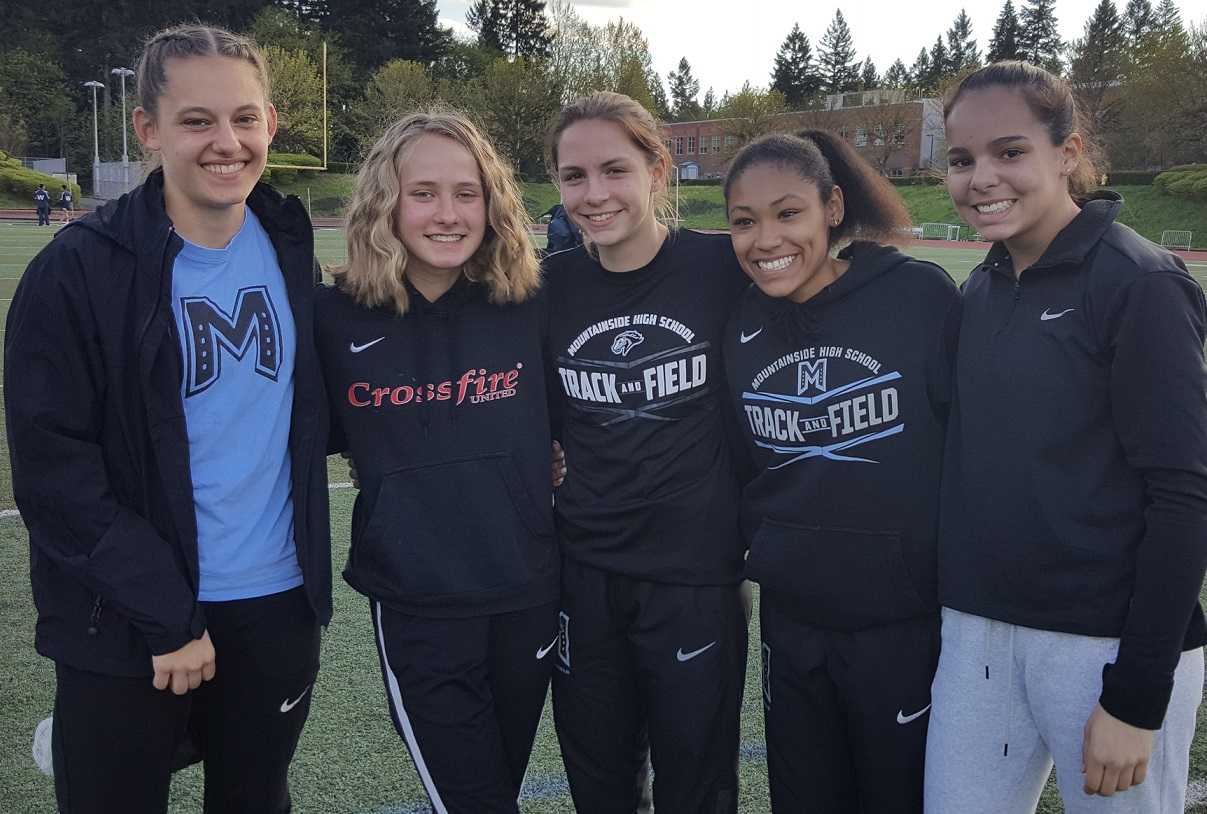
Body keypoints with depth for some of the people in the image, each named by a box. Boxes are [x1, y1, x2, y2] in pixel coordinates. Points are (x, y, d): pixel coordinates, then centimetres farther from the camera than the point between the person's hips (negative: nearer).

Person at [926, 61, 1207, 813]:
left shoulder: (1139, 285, -10)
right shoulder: (980, 291, 8)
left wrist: (1137, 696, -15)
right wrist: (960, 608, 8)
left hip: (1110, 644, -5)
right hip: (977, 636, 6)